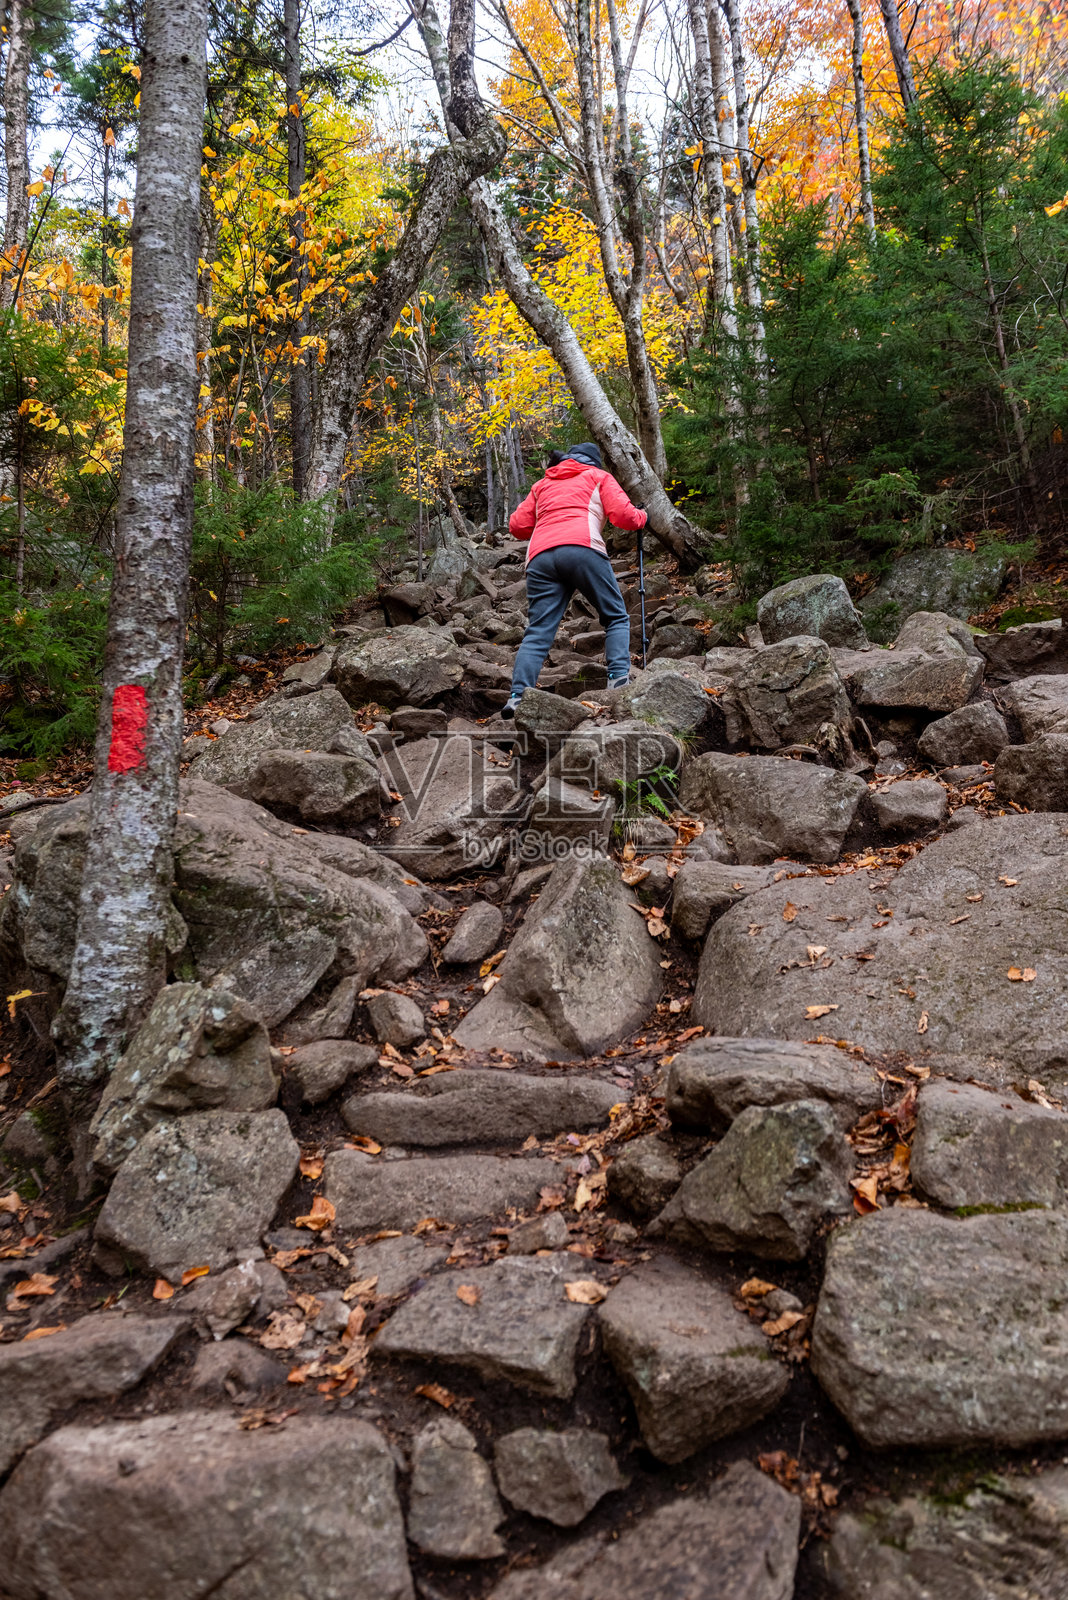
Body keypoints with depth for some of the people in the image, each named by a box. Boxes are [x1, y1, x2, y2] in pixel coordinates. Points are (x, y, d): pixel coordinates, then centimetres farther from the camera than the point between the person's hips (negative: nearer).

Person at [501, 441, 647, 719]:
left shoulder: (542, 484, 34)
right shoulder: (598, 477, 23)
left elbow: (517, 525, 26)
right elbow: (623, 516, 10)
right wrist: (642, 517, 31)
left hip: (540, 557, 4)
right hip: (582, 549, -3)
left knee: (537, 632, -3)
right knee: (616, 618, 7)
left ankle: (517, 696, -18)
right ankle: (619, 679, -12)